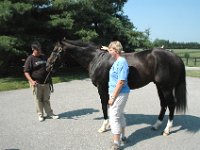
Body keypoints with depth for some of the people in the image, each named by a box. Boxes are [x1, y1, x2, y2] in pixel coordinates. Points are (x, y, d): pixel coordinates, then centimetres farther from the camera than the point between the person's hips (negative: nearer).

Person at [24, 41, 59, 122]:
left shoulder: (44, 57, 11)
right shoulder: (30, 59, -8)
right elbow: (26, 72, -11)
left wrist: (49, 79, 18)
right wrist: (31, 81, -25)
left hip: (46, 83, 5)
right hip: (37, 84, -5)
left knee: (46, 99, 12)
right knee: (38, 100, 5)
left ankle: (49, 113, 21)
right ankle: (40, 115, 18)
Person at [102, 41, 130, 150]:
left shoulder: (121, 62, -21)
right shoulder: (118, 61, 8)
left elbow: (121, 81, -26)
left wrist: (113, 97, -24)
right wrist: (107, 49, 40)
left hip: (119, 94, -10)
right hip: (118, 93, 10)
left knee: (114, 117, -6)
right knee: (119, 115, 20)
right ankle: (122, 137, 37)